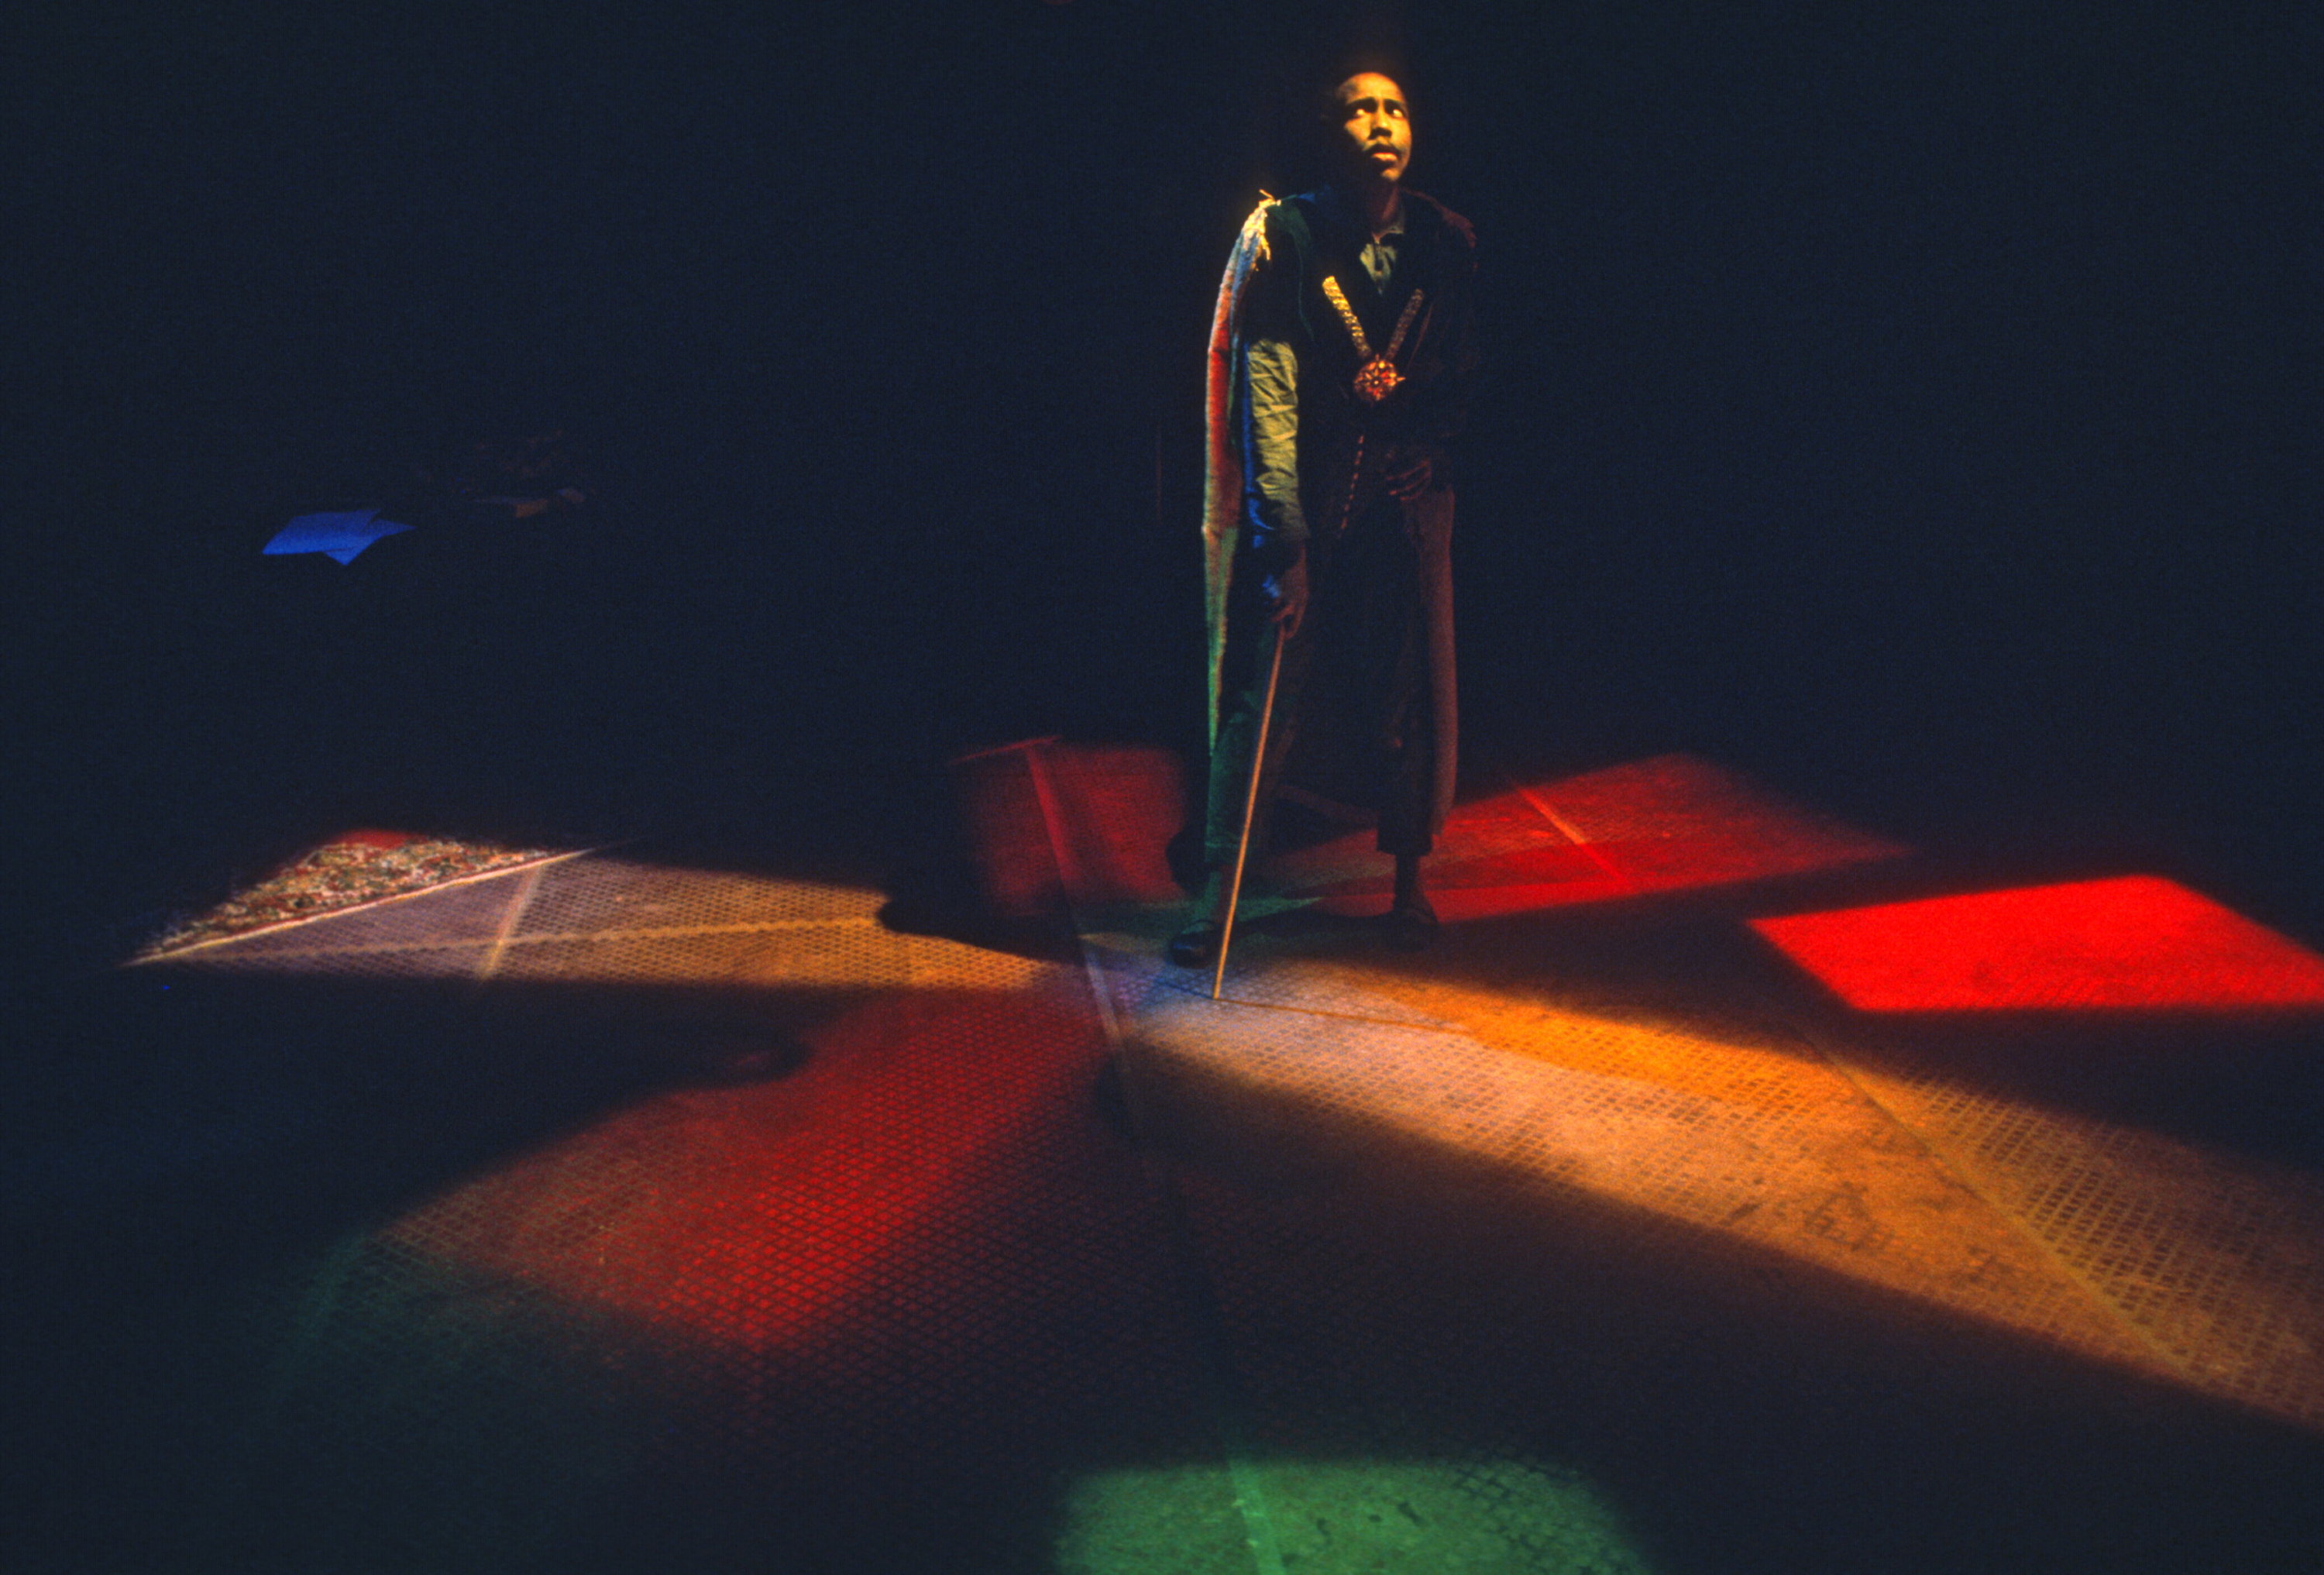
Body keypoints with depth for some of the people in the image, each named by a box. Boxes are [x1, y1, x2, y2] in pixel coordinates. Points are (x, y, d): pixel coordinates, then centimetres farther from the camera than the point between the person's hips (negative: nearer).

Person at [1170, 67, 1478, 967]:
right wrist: (1288, 541, -21)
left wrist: (1434, 445, -2)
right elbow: (1267, 393, -14)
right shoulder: (1284, 237, -8)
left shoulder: (1444, 241, 3)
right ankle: (1220, 888, 4)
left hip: (1405, 497, 3)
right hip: (1302, 496, -3)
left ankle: (1408, 882, 23)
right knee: (1267, 686, -4)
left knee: (1406, 690, 7)